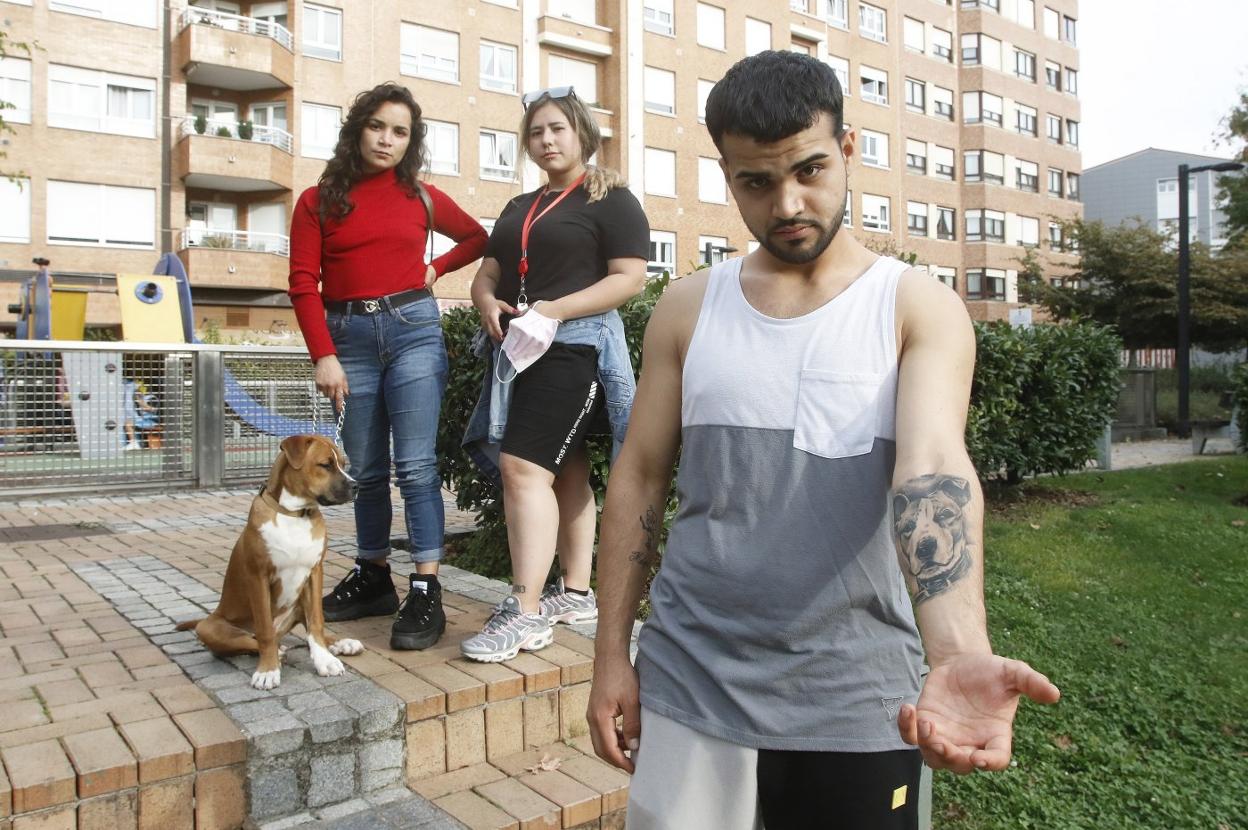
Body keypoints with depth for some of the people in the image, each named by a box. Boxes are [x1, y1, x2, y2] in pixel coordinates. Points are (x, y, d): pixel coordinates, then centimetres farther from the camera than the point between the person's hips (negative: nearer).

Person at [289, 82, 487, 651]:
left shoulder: (421, 197, 8)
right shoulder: (319, 200, 7)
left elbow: (478, 238, 23)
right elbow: (304, 284, 0)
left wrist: (435, 268, 8)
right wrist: (324, 355, -9)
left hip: (412, 329, -1)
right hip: (348, 336, 2)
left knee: (415, 465, -7)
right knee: (365, 470, 9)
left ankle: (426, 593, -5)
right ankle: (373, 577, 23)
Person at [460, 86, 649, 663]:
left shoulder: (611, 200, 0)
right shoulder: (519, 208, 22)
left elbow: (629, 278, -11)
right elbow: (487, 273, 21)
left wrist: (552, 311, -19)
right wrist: (488, 303, -4)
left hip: (573, 347, -7)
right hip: (518, 351, 8)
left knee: (523, 467, -16)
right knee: (566, 471, 10)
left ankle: (525, 614, -13)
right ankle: (576, 593, 18)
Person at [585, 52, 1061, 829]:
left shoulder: (921, 309, -4)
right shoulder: (688, 308, 2)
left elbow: (934, 471, -20)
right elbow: (639, 478, 4)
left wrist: (961, 656, -36)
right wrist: (612, 652, 1)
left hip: (856, 702, -1)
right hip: (687, 687, 2)